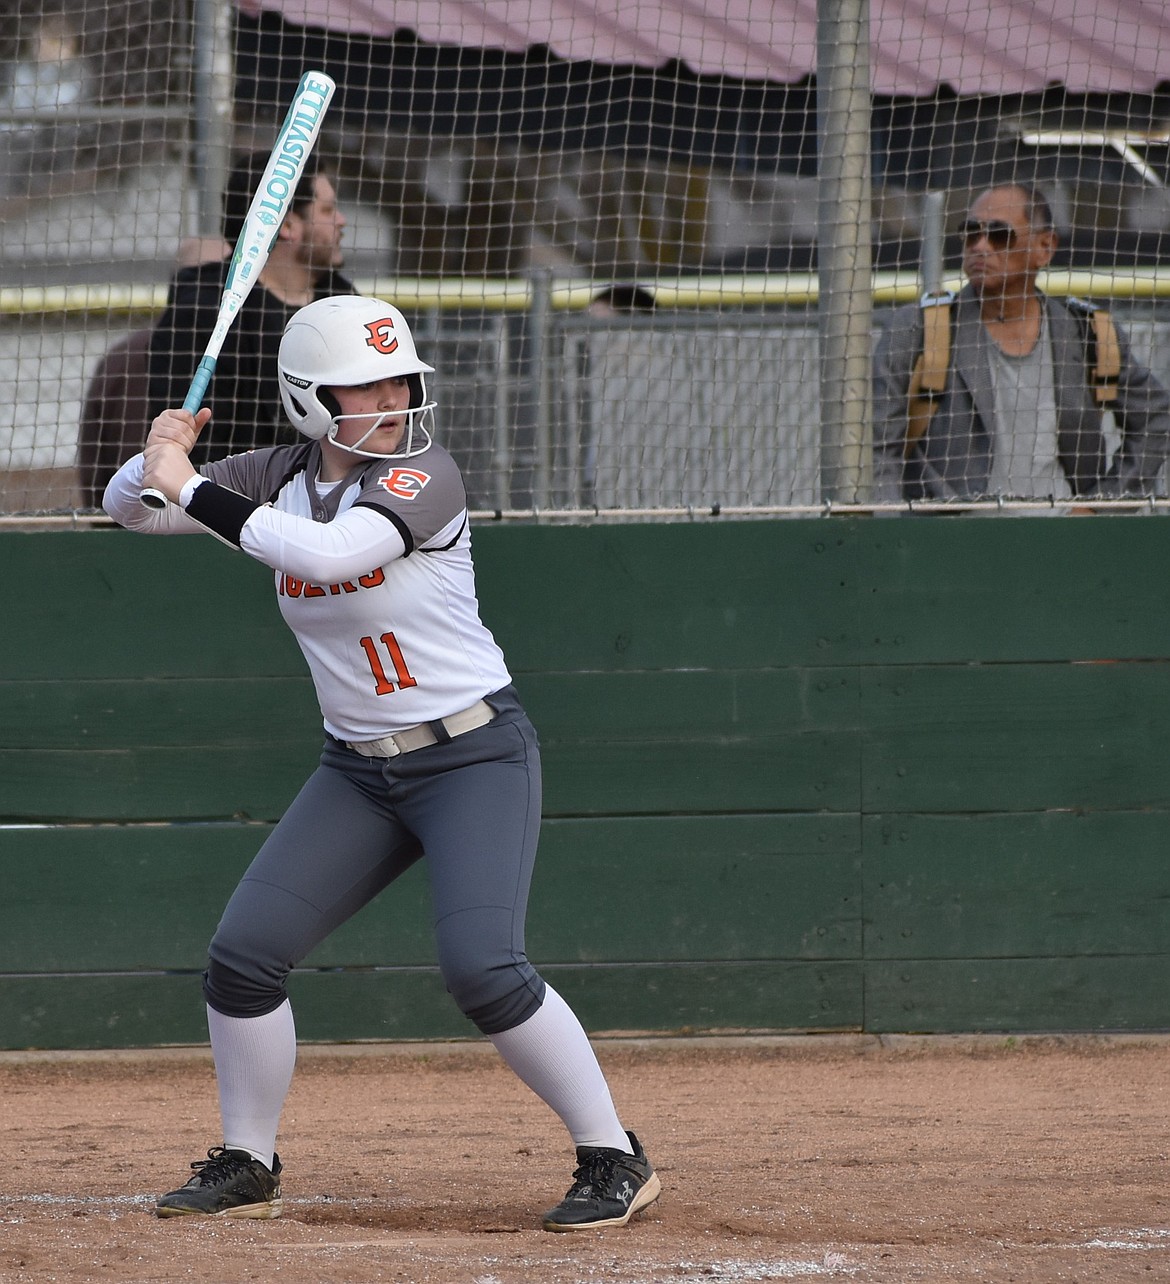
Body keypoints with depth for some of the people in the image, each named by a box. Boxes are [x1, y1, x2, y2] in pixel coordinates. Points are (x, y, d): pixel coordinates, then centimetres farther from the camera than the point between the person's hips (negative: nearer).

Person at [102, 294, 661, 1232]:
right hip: (360, 772, 6)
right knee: (243, 954, -1)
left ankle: (615, 1162, -10)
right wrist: (160, 453, -16)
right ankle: (246, 1168, 16)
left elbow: (328, 552, -33)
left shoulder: (423, 477, -16)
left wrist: (191, 488, -27)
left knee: (482, 967, -21)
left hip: (476, 757, -6)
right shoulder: (282, 479, 3)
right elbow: (130, 510, 7)